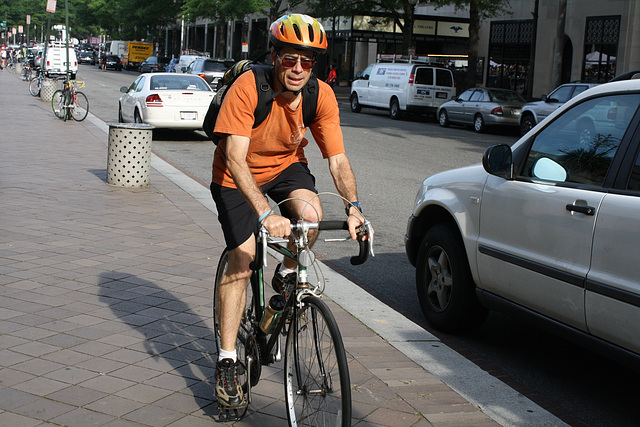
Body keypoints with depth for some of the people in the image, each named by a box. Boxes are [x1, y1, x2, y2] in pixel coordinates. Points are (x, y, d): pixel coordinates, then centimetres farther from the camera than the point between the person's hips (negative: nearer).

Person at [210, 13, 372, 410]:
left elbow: (338, 158, -19)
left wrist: (353, 206, -37)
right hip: (238, 176, -2)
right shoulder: (248, 88, -31)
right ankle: (227, 361, 3)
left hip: (287, 166, 3)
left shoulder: (322, 96, -20)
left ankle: (286, 276, 4)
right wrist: (265, 213, -49)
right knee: (242, 258, -9)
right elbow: (235, 158, -37)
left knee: (311, 214, -29)